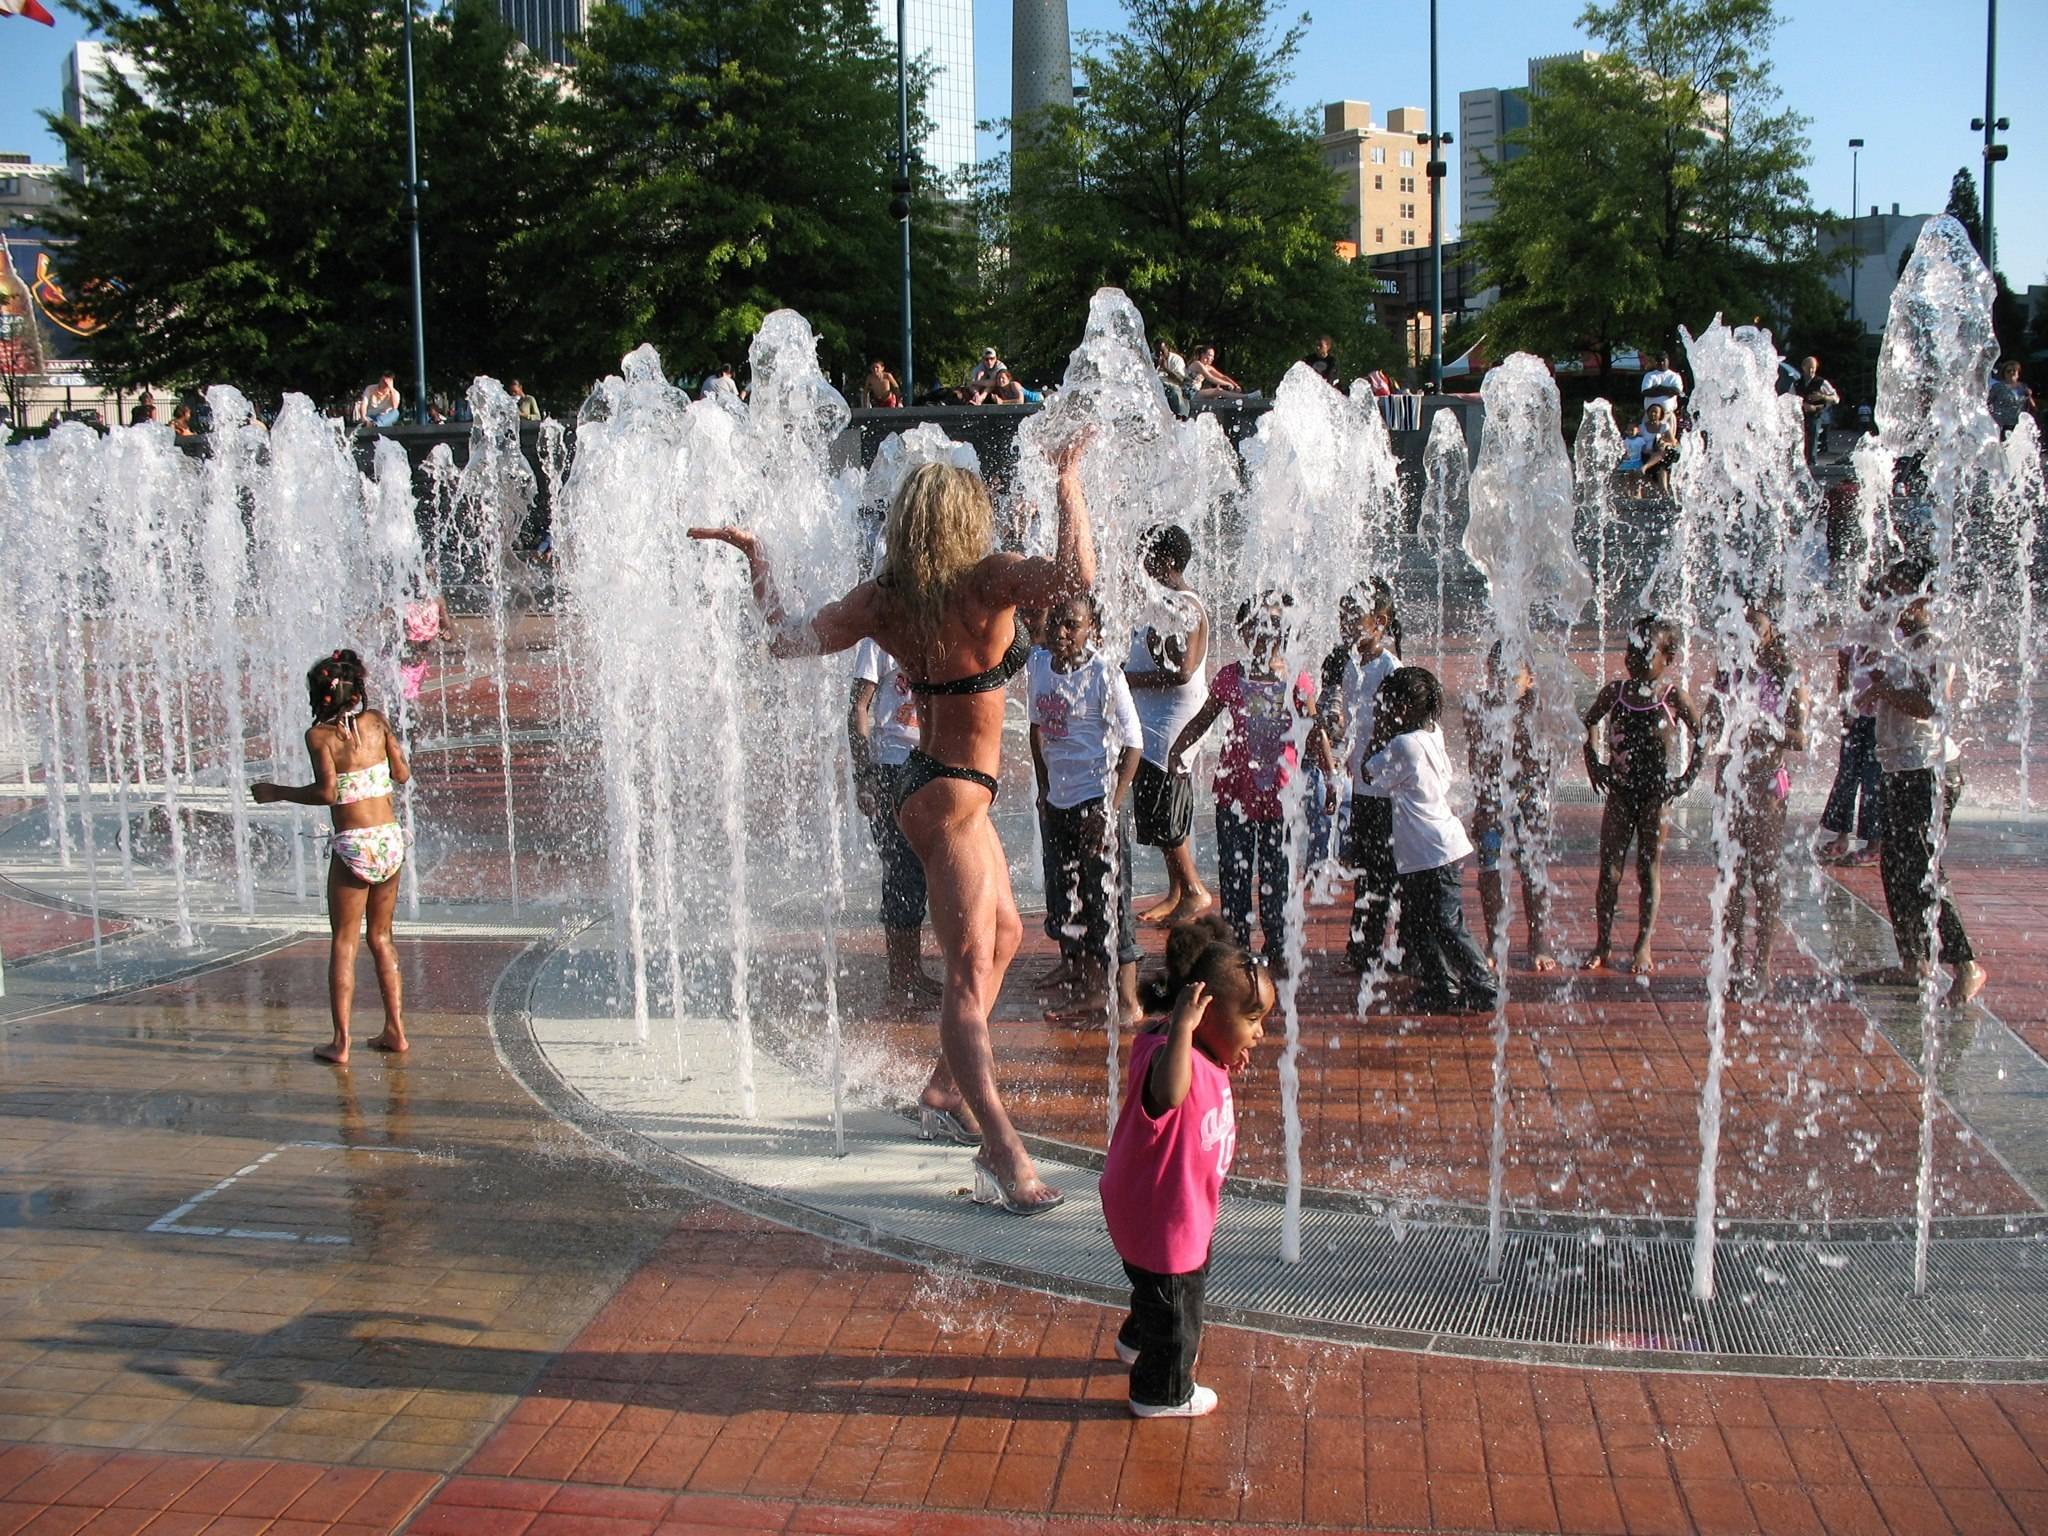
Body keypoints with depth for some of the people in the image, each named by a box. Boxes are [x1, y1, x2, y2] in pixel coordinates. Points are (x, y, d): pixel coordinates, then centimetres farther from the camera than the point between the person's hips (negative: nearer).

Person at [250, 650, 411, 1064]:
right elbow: (402, 773, 8)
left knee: (344, 942, 4)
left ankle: (341, 1042, 3)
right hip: (391, 839, 4)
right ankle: (395, 1031, 18)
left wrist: (276, 792, -3)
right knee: (381, 937, 16)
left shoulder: (319, 735, -7)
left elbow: (326, 792, -16)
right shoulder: (376, 721, 4)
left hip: (354, 846, -4)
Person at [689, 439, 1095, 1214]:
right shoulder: (989, 579, -18)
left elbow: (788, 637, 3)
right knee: (969, 973, -12)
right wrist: (1068, 482, -21)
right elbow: (1076, 573, -32)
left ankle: (945, 1087, 35)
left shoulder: (882, 599, -1)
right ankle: (1004, 1155, -13)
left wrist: (756, 561, 13)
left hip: (931, 782, 8)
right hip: (952, 795, -8)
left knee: (1002, 933, 25)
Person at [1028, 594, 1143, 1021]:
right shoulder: (1040, 664, 4)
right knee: (1065, 902, 13)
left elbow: (1132, 743, -12)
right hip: (1058, 800, 7)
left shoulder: (1105, 673, -13)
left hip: (1099, 798, -7)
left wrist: (1111, 806, -17)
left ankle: (1126, 998, 6)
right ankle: (1085, 992, 26)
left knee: (1108, 898, -4)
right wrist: (1044, 790, 12)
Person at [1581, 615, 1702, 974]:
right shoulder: (1615, 691, 1)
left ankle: (1643, 947, 14)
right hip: (1619, 792, 2)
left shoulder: (1674, 698, -7)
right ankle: (1603, 945, 11)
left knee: (1649, 872, 6)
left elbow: (1703, 740, -1)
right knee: (1609, 872, 3)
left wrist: (1687, 779, -5)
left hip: (1656, 795, -2)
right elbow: (1588, 723, 18)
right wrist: (1593, 763, 10)